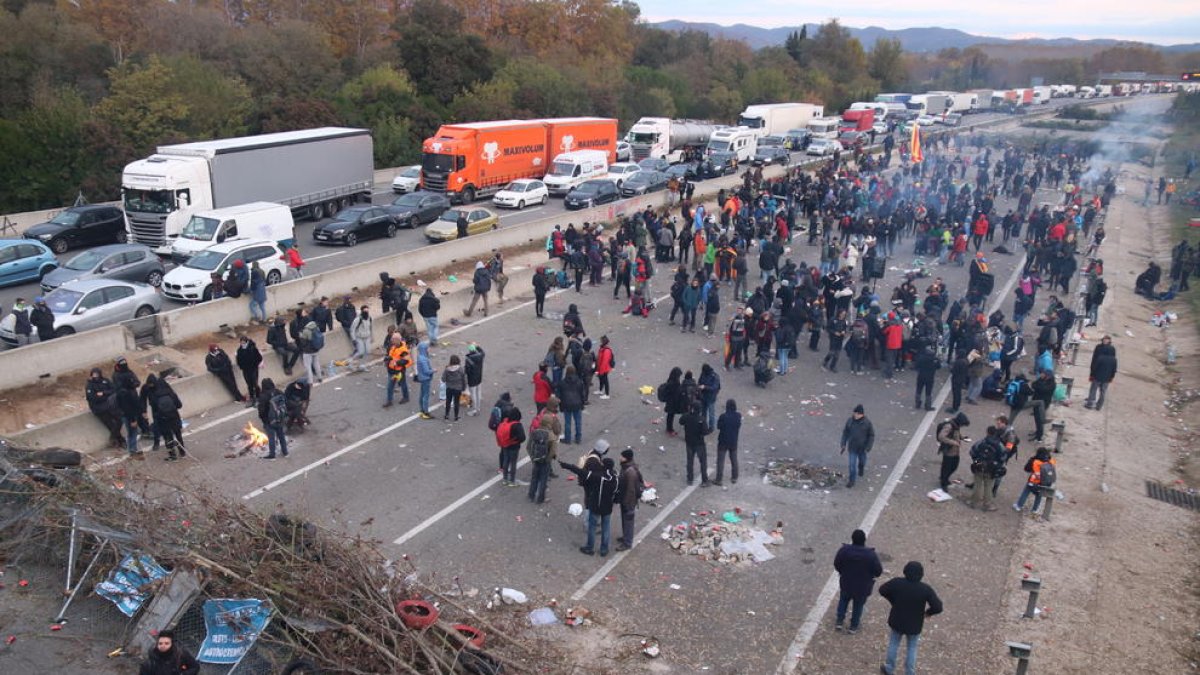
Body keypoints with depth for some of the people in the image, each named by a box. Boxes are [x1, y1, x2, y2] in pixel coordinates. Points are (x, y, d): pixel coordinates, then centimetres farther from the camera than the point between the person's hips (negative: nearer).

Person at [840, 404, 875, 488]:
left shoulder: (867, 423, -17)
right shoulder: (850, 421, -11)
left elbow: (871, 436, -9)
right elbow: (845, 433, 0)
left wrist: (868, 448, -13)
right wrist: (843, 445, -3)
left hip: (862, 448, 0)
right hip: (852, 448, 0)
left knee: (862, 461, 25)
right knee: (852, 465, 2)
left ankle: (861, 469, 58)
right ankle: (851, 480, 18)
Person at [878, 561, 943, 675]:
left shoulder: (897, 582, -19)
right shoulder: (925, 589, -23)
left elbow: (882, 590, -6)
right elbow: (938, 607, -22)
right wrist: (928, 612, -2)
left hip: (897, 621, 1)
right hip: (914, 625, -1)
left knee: (893, 644, 22)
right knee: (911, 649, 20)